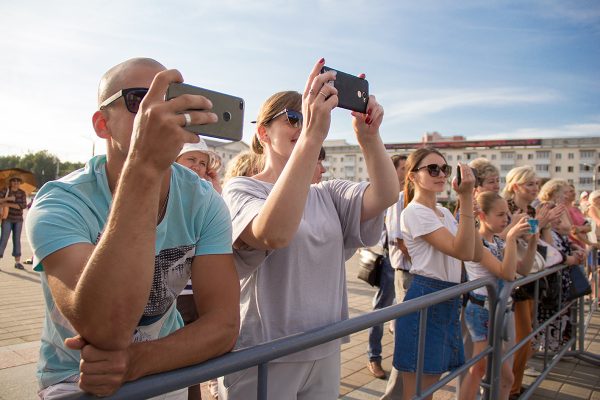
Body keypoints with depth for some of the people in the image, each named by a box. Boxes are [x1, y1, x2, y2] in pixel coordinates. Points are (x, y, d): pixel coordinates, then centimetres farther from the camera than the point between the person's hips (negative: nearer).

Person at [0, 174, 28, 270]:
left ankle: (17, 262, 12)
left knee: (17, 239, 7)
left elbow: (24, 205, -11)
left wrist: (9, 204, -17)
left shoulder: (22, 193, 1)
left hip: (18, 220, 3)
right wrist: (8, 198, -28)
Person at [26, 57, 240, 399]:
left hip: (166, 370, 4)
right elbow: (106, 331, -36)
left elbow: (224, 325, -16)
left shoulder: (204, 202, -12)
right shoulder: (60, 203, -20)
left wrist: (135, 362, -33)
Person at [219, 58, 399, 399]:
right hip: (261, 359, -5)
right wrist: (312, 135, -37)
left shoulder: (329, 195, 7)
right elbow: (273, 233, -33)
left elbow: (386, 195, -8)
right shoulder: (241, 189, -11)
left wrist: (369, 136, -21)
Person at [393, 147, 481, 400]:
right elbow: (462, 251, -22)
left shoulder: (444, 212, 14)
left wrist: (467, 203, -2)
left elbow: (476, 254, 7)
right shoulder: (414, 212, -13)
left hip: (449, 301, 9)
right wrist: (466, 198, -27)